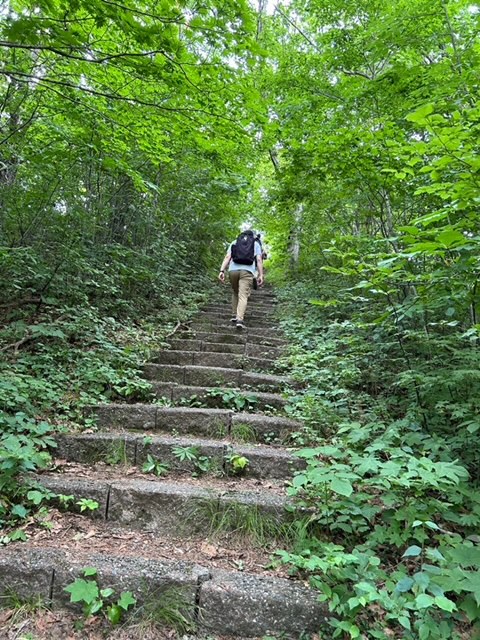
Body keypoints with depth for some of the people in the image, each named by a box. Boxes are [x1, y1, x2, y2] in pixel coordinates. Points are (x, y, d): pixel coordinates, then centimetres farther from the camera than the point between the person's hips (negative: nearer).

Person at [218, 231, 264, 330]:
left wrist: (222, 271, 1)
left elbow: (227, 257, 9)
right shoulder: (256, 244, 20)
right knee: (243, 296, -8)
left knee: (235, 293, 23)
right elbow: (259, 260, 7)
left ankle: (234, 316, 19)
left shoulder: (235, 243, 23)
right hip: (247, 271, -2)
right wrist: (261, 275, 4)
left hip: (233, 270, 2)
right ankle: (239, 320, -23)